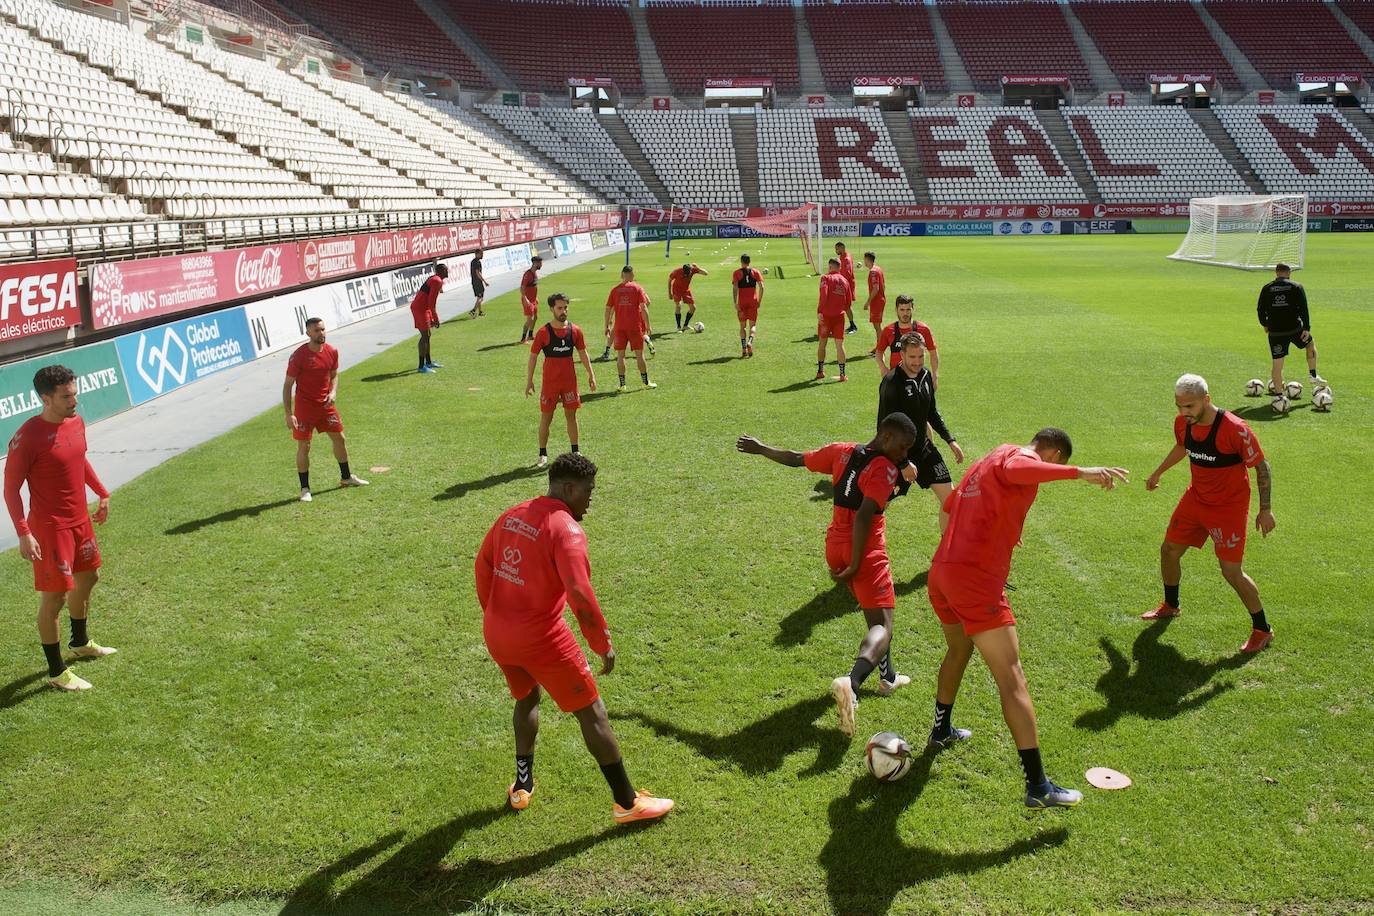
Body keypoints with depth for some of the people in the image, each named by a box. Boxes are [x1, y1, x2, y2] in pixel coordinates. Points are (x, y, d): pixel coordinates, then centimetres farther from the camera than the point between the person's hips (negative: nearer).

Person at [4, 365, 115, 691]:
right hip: (50, 529, -9)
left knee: (88, 579, 24)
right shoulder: (28, 437, -23)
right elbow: (11, 489, -18)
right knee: (54, 597, -1)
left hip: (80, 520, 9)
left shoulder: (76, 422, 0)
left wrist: (101, 493, 22)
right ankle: (57, 671, 12)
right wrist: (23, 533, -22)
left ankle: (81, 642, 46)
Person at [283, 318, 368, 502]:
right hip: (304, 407, -5)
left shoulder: (332, 352, -2)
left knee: (339, 438, 13)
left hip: (326, 404, 5)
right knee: (304, 446, -2)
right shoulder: (299, 356, -17)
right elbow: (288, 385, -12)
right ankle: (305, 489, 10)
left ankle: (346, 477, 33)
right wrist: (289, 414, -18)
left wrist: (333, 392, -6)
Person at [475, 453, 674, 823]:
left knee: (527, 699, 32)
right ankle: (627, 803, 14)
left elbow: (483, 565, 17)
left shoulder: (511, 515, 7)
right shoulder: (566, 530, -17)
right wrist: (604, 643, -15)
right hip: (542, 639, -8)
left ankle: (522, 786, 38)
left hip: (496, 636, 8)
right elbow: (579, 593, -25)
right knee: (593, 715, 5)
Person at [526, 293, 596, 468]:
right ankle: (543, 455, 12)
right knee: (546, 417, 3)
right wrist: (529, 381, -5)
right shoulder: (543, 333, -8)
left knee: (571, 415, 9)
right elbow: (533, 356, -2)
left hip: (570, 381, 2)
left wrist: (591, 374, 7)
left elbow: (583, 353, 10)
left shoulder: (575, 330, 0)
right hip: (550, 382, -2)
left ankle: (575, 452, 19)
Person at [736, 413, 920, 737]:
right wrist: (856, 565, -19)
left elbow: (796, 458, 16)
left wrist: (761, 449, 33)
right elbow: (864, 517, -24)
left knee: (874, 610, 29)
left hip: (835, 546, 8)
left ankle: (887, 676, 41)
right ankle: (851, 683, -37)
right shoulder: (885, 469, -15)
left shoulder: (842, 451, 6)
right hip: (866, 552, -8)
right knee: (882, 626, -10)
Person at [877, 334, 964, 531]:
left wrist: (950, 440, 12)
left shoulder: (925, 375, 2)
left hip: (924, 449, 7)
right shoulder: (891, 382, -21)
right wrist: (903, 463, -22)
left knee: (949, 498, 4)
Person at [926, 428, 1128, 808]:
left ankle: (941, 730, 51)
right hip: (976, 578, -9)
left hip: (940, 573, 9)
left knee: (958, 651, 33)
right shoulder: (1021, 457, -4)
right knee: (1011, 678, -8)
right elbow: (1013, 470, -31)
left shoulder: (987, 459, 23)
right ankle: (1038, 787, -8)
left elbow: (950, 505, 36)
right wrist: (1080, 473, -37)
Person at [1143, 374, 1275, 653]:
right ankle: (1170, 606, 39)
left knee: (1231, 571, -8)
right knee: (1169, 550, 13)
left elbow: (1262, 467, -16)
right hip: (1196, 497, 6)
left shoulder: (1234, 429, -28)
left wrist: (1265, 510, -14)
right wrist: (1158, 472, 27)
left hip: (1229, 506, -6)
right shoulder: (1183, 422, -9)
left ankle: (1262, 630, 12)